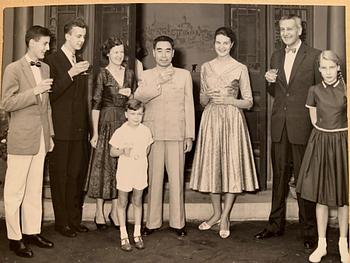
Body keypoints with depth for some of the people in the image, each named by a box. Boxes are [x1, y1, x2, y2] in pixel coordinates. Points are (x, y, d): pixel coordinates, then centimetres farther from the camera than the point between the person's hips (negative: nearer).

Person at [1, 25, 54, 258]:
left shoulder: (45, 68, 13)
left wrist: (50, 133, 15)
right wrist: (34, 91, -20)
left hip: (41, 138, 6)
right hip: (21, 139, -6)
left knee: (35, 189, 12)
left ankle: (32, 232, 23)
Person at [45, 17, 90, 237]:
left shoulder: (81, 62, 14)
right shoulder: (53, 60, -5)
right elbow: (51, 94, -14)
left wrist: (88, 126, 11)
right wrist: (70, 74, -23)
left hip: (80, 129, 6)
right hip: (61, 130, -6)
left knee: (78, 175, 11)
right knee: (60, 177, 4)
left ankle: (75, 219, 23)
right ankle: (62, 222, 16)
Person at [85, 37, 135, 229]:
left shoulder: (129, 74, 9)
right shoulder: (103, 74, -4)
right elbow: (96, 104, -7)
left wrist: (131, 95, -7)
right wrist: (95, 132, -11)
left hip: (125, 123, 4)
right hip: (106, 123, -4)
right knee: (103, 165, 2)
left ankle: (115, 211, 20)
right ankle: (99, 212, 16)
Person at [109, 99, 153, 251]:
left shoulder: (145, 131, -1)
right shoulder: (120, 132, -10)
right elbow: (112, 152, -4)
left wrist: (140, 157, -1)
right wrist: (122, 151, -21)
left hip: (140, 172, 3)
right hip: (124, 172, -2)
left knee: (137, 202, 13)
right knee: (122, 203, 8)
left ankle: (137, 234, 26)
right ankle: (123, 236, 20)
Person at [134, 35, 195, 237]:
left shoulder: (184, 75, 12)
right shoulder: (146, 75, 12)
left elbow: (189, 105, 8)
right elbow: (138, 97, -7)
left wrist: (190, 135, 3)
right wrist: (159, 82, -14)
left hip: (177, 134, 0)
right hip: (152, 133, 0)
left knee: (177, 178, 0)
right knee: (154, 178, 2)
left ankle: (178, 222, 11)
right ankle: (153, 222, 13)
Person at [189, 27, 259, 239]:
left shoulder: (240, 68, 1)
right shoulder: (206, 67, 10)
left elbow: (249, 102, 2)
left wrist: (229, 100, -13)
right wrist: (209, 95, -6)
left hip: (232, 120, -3)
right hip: (211, 119, 3)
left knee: (232, 165, -2)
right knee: (211, 165, 6)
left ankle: (225, 217, 12)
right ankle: (217, 213, 22)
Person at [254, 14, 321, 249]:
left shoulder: (314, 56, -2)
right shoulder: (276, 57, 14)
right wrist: (270, 82, -3)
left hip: (302, 126, -5)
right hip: (279, 125, 5)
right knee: (279, 176, 12)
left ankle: (309, 230, 14)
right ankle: (276, 224, 23)